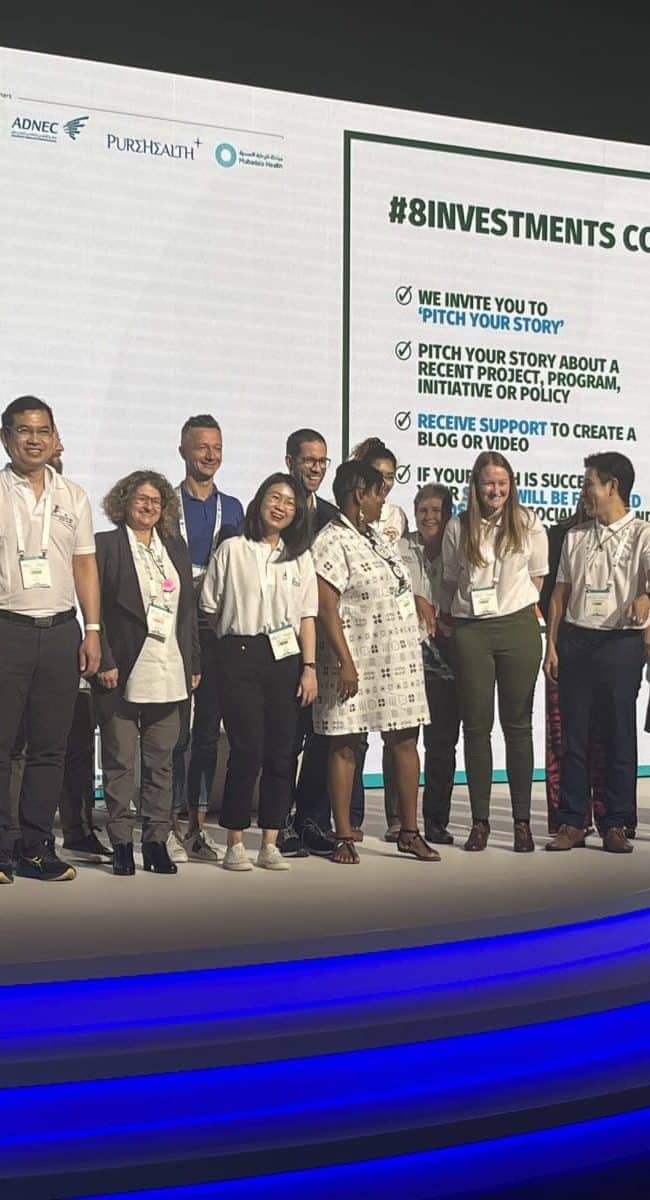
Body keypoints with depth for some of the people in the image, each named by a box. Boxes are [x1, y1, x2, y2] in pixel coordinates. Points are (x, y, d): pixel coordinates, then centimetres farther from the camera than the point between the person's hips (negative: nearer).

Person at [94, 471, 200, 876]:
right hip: (122, 673, -4)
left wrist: (194, 663, 9)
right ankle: (122, 843, 10)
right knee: (120, 762, 3)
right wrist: (104, 662, -13)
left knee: (161, 762, 8)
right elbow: (95, 608, -6)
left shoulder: (177, 547, 14)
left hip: (168, 674, 5)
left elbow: (189, 609, 15)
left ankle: (157, 841, 15)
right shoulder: (106, 545, -1)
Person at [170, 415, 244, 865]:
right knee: (176, 730, -3)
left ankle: (198, 821, 16)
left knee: (209, 730, 7)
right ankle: (173, 822, 5)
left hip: (218, 630, 4)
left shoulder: (233, 508, 14)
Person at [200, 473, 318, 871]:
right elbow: (211, 607, 7)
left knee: (282, 751, 2)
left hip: (285, 658, 3)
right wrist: (234, 638, 3)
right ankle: (235, 844, 3)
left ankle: (271, 844, 10)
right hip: (241, 655, -3)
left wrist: (309, 667, 2)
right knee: (247, 749, -7)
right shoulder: (232, 550, 5)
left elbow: (307, 617, 9)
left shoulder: (300, 557, 14)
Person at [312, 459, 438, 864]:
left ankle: (410, 831, 17)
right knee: (346, 746, 1)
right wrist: (345, 663, -21)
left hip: (398, 660, 8)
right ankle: (344, 837, 9)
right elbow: (327, 609, -17)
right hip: (358, 663, -8)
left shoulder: (377, 538, 15)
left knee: (406, 741, 8)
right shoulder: (332, 543, -12)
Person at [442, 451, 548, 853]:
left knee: (518, 725, 4)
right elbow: (451, 580, 11)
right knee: (476, 726, 4)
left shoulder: (529, 524, 3)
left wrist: (516, 607, 7)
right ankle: (480, 820, 11)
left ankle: (522, 821, 10)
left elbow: (537, 577, 10)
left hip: (519, 628, -1)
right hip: (471, 631, 1)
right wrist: (449, 619, 5)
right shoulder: (458, 528, 5)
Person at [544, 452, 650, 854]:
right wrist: (552, 644, 7)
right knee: (574, 735, 6)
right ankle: (572, 823, 13)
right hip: (576, 640, 4)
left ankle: (616, 825, 11)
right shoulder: (576, 536, 13)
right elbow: (561, 593, 13)